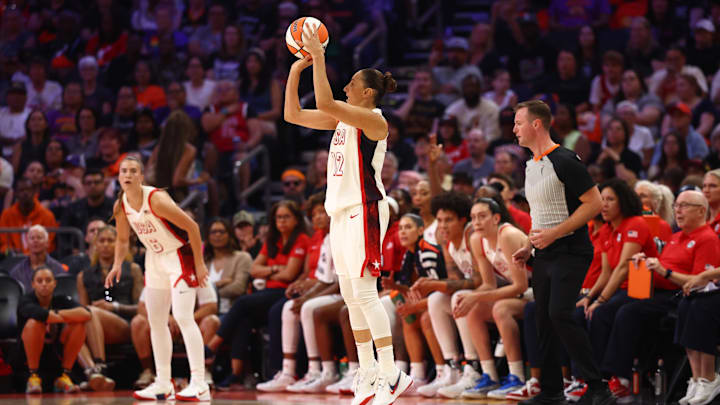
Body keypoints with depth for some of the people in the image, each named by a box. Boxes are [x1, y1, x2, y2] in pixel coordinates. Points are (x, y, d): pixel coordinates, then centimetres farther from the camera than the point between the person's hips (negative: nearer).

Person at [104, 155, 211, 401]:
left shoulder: (156, 199, -26)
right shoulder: (120, 206, -4)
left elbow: (191, 227, -21)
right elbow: (123, 239, 14)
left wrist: (199, 264, -19)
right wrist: (117, 265, -3)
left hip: (180, 255, -8)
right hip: (155, 259, 8)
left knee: (183, 316, -18)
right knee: (156, 321, 10)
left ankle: (199, 384, -19)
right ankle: (163, 385, 19)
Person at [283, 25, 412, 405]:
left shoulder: (374, 120, -11)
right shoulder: (343, 118, 14)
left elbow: (324, 102, -25)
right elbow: (293, 114, 16)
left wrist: (319, 58, -19)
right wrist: (296, 70, 10)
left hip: (364, 211, -9)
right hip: (342, 212, 9)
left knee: (363, 293, -14)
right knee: (351, 296, 10)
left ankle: (391, 374, -14)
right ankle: (368, 373, 16)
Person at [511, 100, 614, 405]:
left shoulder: (564, 161, -14)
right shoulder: (531, 166, 15)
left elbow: (594, 203, -17)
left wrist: (553, 234, -20)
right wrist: (530, 246, 12)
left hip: (570, 251, -9)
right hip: (544, 255, 9)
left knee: (559, 315, -20)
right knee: (544, 320, 8)